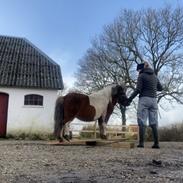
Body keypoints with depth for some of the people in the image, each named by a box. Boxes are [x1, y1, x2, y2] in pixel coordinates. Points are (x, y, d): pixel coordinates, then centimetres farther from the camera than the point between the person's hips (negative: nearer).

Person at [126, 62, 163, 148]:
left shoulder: (141, 76, -2)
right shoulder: (154, 76, 15)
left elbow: (138, 90, -10)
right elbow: (160, 88, 21)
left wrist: (129, 99, -7)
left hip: (144, 100, -5)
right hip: (153, 100, 5)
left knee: (142, 122, -4)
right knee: (153, 122, 5)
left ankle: (141, 142, -7)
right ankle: (156, 143, 2)